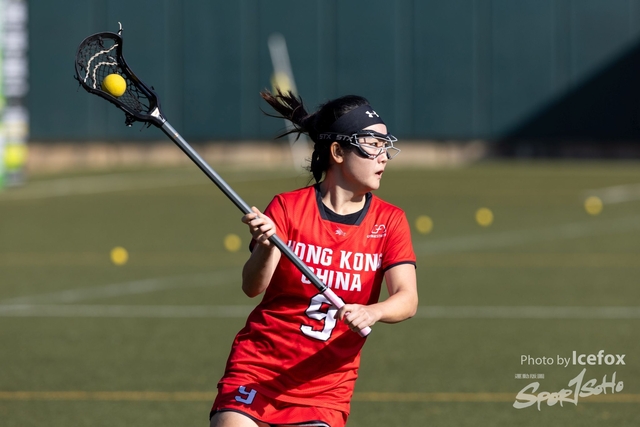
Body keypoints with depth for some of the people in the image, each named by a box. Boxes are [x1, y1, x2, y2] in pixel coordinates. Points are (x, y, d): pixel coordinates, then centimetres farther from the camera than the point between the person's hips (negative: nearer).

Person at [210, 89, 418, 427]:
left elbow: (407, 299, -11)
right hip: (258, 370, -2)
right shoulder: (287, 208, -3)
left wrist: (372, 312, -33)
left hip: (326, 389, 2)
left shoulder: (389, 221, 2)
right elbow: (252, 287, -13)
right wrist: (266, 247, -34)